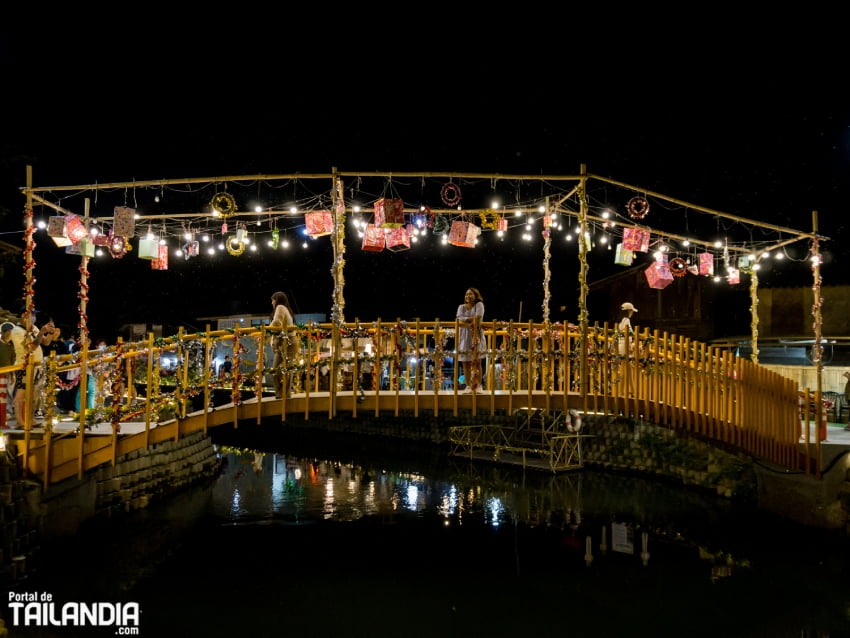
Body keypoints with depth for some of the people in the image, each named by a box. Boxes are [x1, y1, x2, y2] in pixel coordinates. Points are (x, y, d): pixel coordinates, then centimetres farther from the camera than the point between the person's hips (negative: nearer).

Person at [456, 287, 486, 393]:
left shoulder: (479, 305, -1)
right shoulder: (461, 307, 9)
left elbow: (477, 320, -14)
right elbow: (459, 322, -7)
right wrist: (472, 319, -17)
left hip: (476, 336, -3)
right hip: (464, 337, 3)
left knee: (477, 362, -5)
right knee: (465, 363, 2)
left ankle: (478, 386, -2)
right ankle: (468, 386, 8)